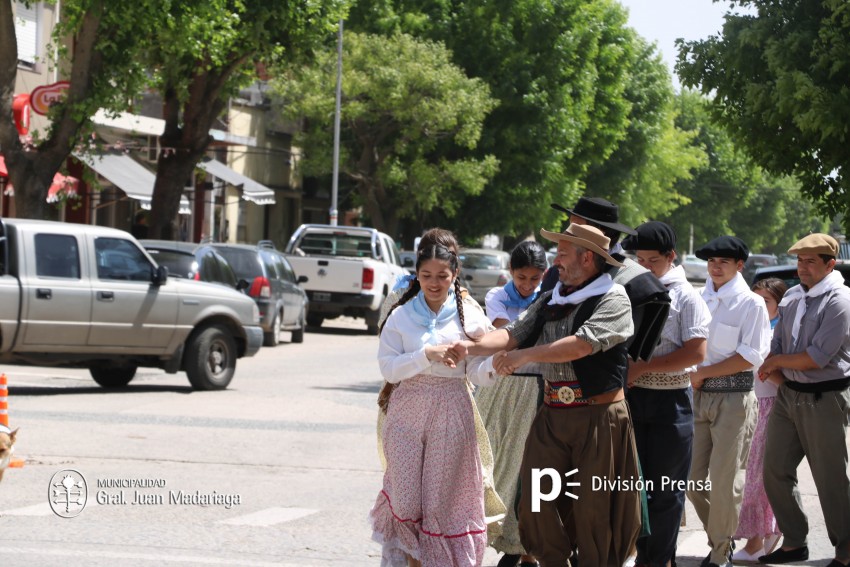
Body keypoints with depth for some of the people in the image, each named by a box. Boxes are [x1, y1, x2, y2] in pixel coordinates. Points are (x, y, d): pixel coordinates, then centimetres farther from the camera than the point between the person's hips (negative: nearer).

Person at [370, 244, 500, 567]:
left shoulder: (469, 318, 3)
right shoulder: (401, 316, 3)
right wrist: (426, 355, -18)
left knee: (443, 497, 1)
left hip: (451, 412, 0)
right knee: (406, 495, 0)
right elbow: (388, 367, -5)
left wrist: (495, 367, -22)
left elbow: (477, 374, 0)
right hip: (408, 409, 0)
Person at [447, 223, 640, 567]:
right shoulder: (550, 301, 15)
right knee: (537, 496, 4)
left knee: (594, 507, 0)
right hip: (552, 414, 6)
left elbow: (582, 344, -20)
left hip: (598, 415, -6)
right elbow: (514, 334, 8)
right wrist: (472, 347, -9)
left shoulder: (612, 299, -7)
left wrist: (524, 356, -20)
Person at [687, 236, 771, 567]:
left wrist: (703, 373, -11)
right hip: (699, 396, 6)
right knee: (693, 480, 6)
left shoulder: (751, 304, -5)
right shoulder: (700, 300, 11)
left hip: (733, 397, -5)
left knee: (724, 481, -4)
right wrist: (692, 378, -1)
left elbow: (751, 356, -12)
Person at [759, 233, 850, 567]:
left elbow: (818, 357, -18)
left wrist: (777, 362, -6)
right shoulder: (793, 297, 10)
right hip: (788, 394, 8)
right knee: (775, 471, 9)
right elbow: (777, 346, 13)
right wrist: (774, 373, -7)